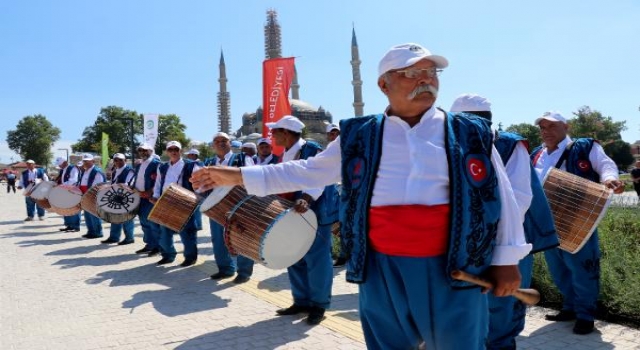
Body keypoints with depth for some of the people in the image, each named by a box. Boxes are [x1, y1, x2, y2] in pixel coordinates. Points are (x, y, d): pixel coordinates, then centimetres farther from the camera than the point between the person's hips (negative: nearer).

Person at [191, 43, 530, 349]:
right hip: (381, 269, 2)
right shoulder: (359, 137, 4)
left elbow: (500, 195, 5)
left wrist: (506, 258, 1)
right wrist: (238, 176, 6)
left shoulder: (471, 134, 1)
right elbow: (309, 170, 10)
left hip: (453, 270, -1)